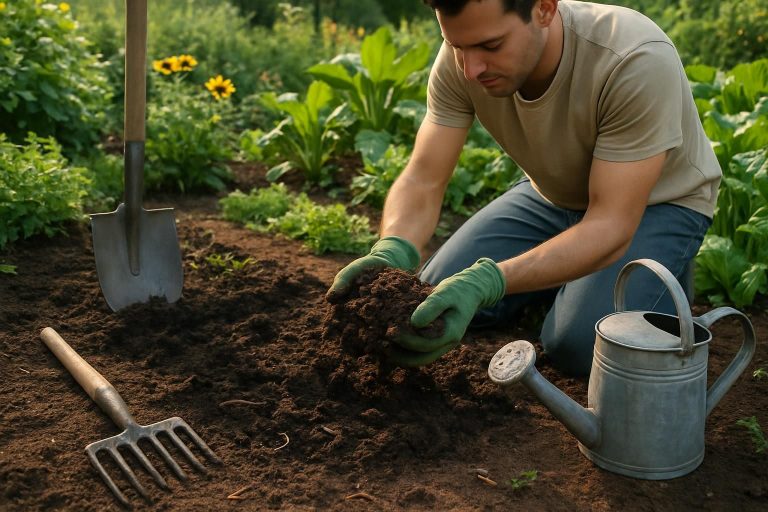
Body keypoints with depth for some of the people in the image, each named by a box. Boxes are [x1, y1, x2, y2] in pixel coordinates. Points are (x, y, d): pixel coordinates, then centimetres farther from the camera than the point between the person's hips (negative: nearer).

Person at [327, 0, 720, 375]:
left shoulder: (638, 61, -36)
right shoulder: (463, 55, -23)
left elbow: (611, 226, -36)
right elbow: (423, 182, -21)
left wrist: (485, 283, -49)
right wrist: (392, 252, -44)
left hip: (657, 201, -4)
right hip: (553, 192, 5)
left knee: (577, 345, -25)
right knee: (437, 299, -7)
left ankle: (665, 275, 6)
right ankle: (560, 269, 17)